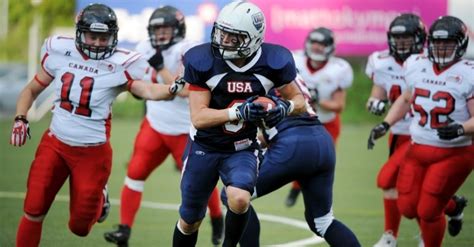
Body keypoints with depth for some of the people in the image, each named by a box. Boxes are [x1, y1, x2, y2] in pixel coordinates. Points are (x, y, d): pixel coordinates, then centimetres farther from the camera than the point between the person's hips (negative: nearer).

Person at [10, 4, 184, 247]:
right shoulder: (60, 54, -3)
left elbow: (148, 91, -29)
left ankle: (98, 199, 40)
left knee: (80, 226, 7)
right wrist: (20, 120, -4)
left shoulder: (118, 65, -13)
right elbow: (32, 90, 10)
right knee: (33, 211, -5)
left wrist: (174, 88, -49)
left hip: (92, 152, -2)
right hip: (54, 144, 2)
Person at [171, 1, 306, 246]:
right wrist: (238, 112, -34)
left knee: (239, 199, -29)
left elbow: (298, 99, 0)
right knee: (190, 220, 11)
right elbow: (198, 117, -19)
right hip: (204, 147, 0)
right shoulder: (203, 61, -19)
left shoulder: (272, 62, -16)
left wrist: (285, 107, -24)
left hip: (243, 150, 0)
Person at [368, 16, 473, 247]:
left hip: (453, 154, -6)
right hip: (417, 150, 6)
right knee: (408, 208, 5)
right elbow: (406, 99, 21)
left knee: (427, 212, -8)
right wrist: (385, 124, 12)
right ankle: (451, 205, 33)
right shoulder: (416, 66, 3)